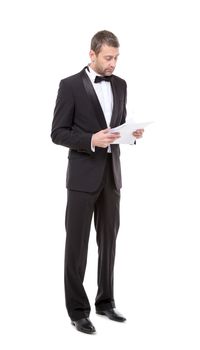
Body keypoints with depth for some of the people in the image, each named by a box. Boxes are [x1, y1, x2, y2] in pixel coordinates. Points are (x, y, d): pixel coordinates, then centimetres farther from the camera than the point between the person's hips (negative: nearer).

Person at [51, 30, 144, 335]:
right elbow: (58, 133, -9)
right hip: (83, 175, -5)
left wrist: (132, 132, -5)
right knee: (77, 243, 1)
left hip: (112, 173, 6)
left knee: (109, 241, 12)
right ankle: (78, 310, 11)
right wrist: (91, 140, -23)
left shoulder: (120, 85, 10)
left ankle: (105, 301, 25)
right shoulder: (70, 85, -7)